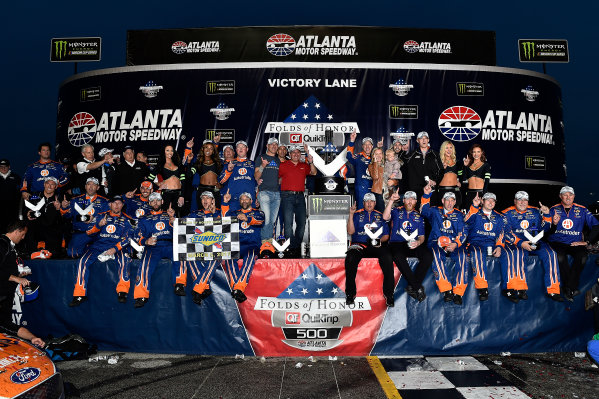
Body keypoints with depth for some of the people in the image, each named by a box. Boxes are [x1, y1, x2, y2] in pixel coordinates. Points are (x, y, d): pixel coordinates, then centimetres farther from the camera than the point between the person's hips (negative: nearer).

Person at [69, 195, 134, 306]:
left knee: (124, 261, -33)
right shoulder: (101, 216, 16)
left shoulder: (126, 220, 11)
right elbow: (89, 232, 9)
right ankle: (80, 294, -16)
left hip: (117, 247, -2)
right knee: (83, 261, -22)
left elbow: (126, 238, 0)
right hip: (98, 246, 2)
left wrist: (115, 249, -15)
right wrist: (98, 225, -12)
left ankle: (122, 291, -28)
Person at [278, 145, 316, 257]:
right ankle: (291, 248, -3)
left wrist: (311, 162, -9)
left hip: (300, 196, 4)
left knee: (301, 222, 3)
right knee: (288, 222, -8)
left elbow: (313, 172, 4)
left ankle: (298, 246, 14)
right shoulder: (283, 165, 7)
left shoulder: (304, 166, 16)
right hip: (287, 196, -3)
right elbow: (277, 178, 11)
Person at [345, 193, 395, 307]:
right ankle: (350, 294, -21)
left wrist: (380, 240, -7)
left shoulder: (380, 216, 19)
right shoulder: (357, 214, 15)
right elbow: (350, 231, 1)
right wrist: (351, 215, -8)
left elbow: (386, 235, 16)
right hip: (359, 244, -1)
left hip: (377, 246, 1)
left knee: (388, 259, -30)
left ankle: (389, 294, -21)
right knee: (350, 258, -32)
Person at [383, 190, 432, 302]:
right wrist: (391, 201, -18)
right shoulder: (396, 211, 13)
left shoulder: (418, 216, 20)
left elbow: (422, 236, 15)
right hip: (397, 244, -3)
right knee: (398, 256, -38)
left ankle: (412, 287, -21)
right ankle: (418, 288, -27)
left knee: (428, 256, -28)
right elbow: (385, 217, -10)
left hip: (414, 245, 3)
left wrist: (418, 242, -9)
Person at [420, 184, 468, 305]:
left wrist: (455, 244, -10)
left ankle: (458, 293, -29)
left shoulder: (458, 214, 20)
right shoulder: (435, 211, 21)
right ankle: (446, 290, -33)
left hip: (455, 244, 1)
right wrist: (426, 195, -10)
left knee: (462, 258, -32)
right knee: (437, 255, -35)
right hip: (436, 243, -1)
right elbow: (424, 210, 3)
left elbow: (463, 233, 10)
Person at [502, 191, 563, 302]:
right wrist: (520, 243, -18)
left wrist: (546, 215, 4)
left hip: (535, 242, 3)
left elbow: (543, 229, 19)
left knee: (551, 254, -23)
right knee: (519, 254, -36)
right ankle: (520, 289, -31)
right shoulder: (507, 213, 8)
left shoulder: (535, 212, 20)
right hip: (516, 243, -3)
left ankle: (553, 290, -20)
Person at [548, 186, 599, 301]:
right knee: (561, 257, -34)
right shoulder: (554, 209, 7)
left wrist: (586, 241, -3)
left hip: (575, 243, 1)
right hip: (557, 242, -1)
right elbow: (549, 232, 3)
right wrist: (554, 224, -20)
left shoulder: (582, 210, 9)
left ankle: (568, 288, -22)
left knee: (582, 257, -31)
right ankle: (573, 288, -19)